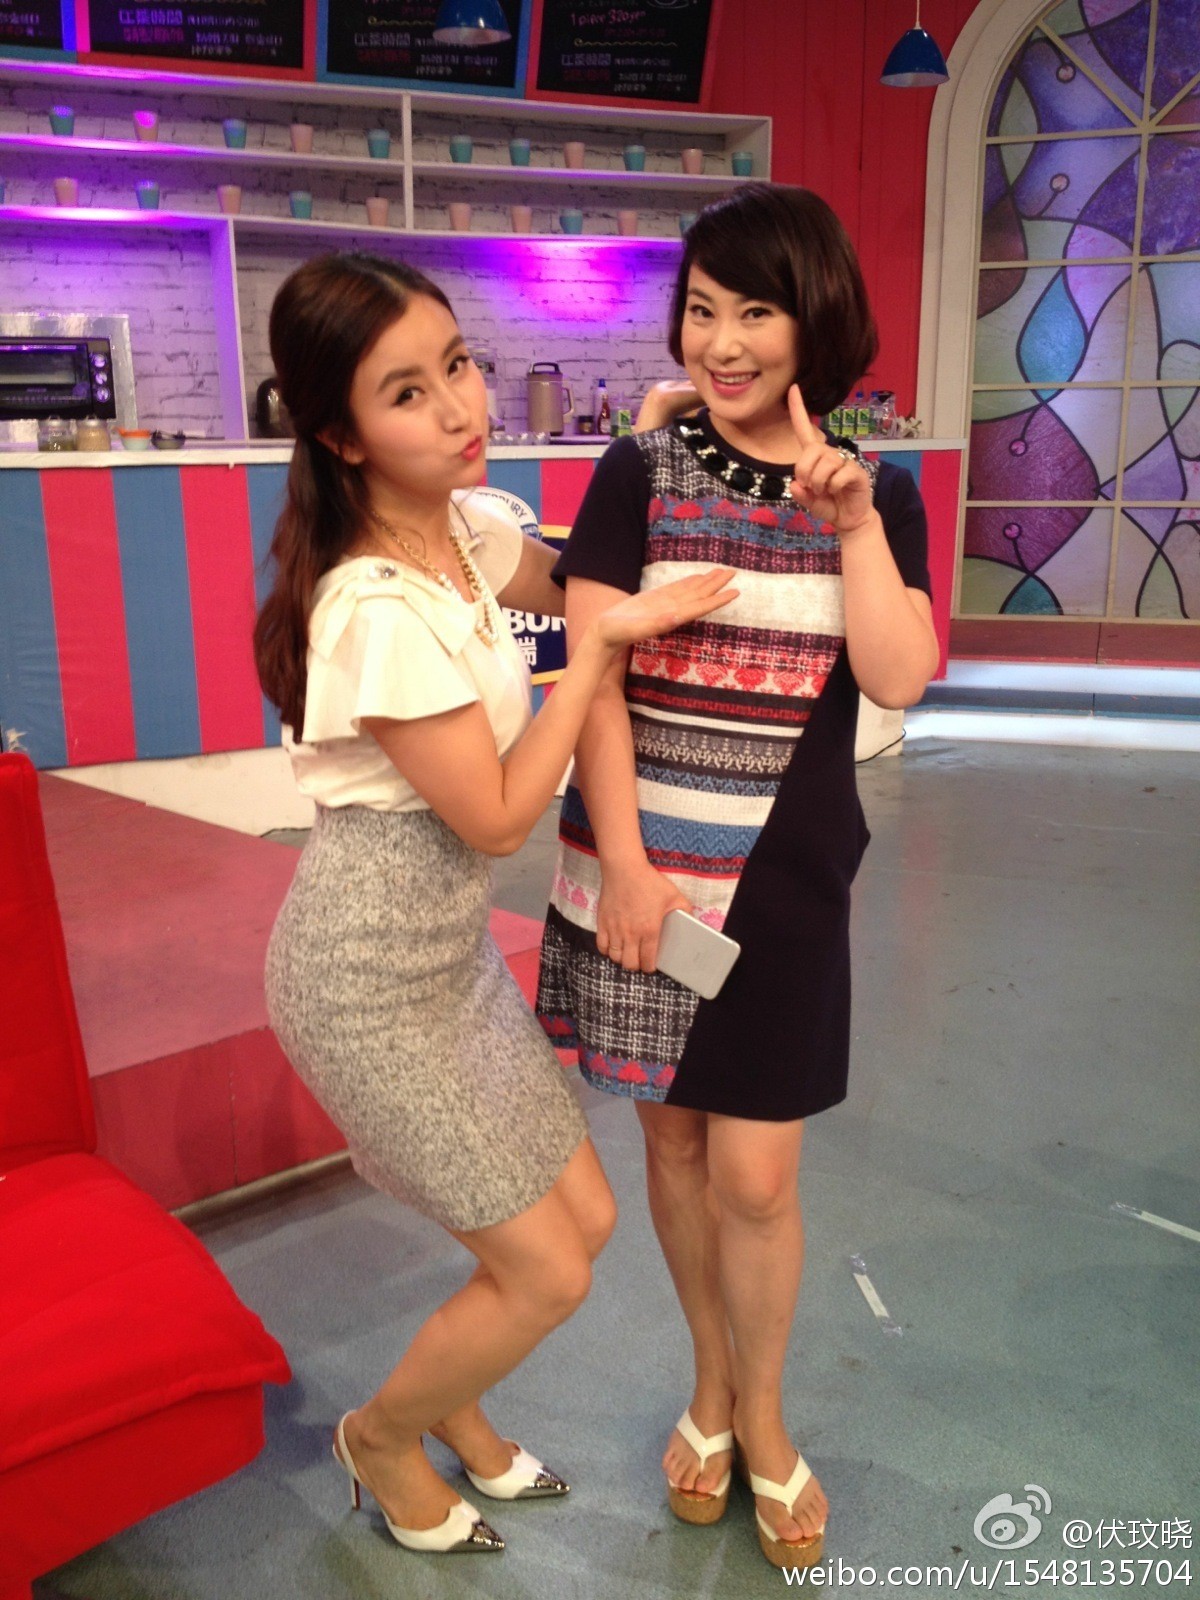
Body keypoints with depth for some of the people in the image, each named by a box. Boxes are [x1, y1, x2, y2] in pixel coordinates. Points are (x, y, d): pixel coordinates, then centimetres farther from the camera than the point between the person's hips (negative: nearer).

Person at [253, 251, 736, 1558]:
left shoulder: (469, 529, -1)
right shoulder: (379, 609, -27)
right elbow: (497, 815, -19)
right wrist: (602, 644, -16)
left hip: (452, 946, 8)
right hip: (368, 975, -8)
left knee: (585, 1219, 14)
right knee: (546, 1274, 3)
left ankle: (454, 1412, 43)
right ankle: (384, 1438, 34)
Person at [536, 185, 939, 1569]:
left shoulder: (875, 491, 4)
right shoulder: (638, 473, -1)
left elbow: (898, 678, -8)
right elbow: (592, 675, -7)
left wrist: (854, 517, -15)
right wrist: (623, 865, -12)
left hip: (785, 877, 0)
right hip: (645, 859, 0)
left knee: (755, 1173, 2)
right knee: (675, 1142, 12)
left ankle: (762, 1420, 30)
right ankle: (712, 1381, 38)